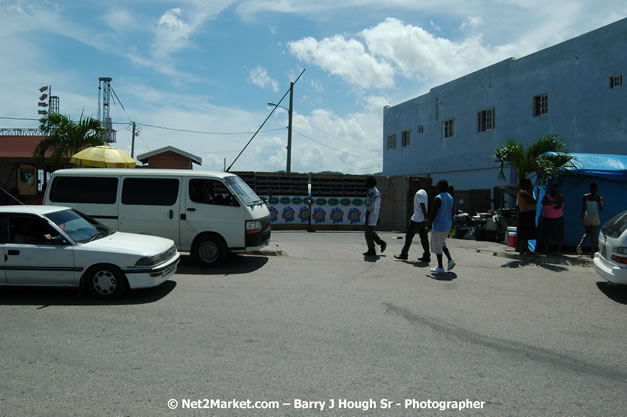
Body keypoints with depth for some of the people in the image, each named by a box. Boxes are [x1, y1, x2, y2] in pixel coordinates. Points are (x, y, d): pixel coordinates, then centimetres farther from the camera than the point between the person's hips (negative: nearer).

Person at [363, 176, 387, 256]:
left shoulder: (371, 192, -17)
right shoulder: (377, 192, 13)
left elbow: (369, 206, -21)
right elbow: (379, 206, 18)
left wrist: (366, 218, -19)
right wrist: (378, 217, 22)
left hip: (370, 215, -9)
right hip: (375, 215, 9)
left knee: (368, 234, 0)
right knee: (371, 232, 20)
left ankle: (371, 251, 5)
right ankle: (382, 243, 13)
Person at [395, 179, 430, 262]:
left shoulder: (419, 193, -14)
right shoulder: (424, 192, 17)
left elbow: (423, 206, -23)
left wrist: (426, 218, -27)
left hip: (416, 220, -9)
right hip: (422, 220, 9)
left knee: (409, 236, 1)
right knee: (424, 238, 7)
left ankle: (404, 254, 8)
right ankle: (426, 257, 6)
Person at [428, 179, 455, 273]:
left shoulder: (438, 198, -17)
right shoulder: (450, 197, 10)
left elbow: (433, 213, -19)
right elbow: (452, 213, 14)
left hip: (439, 225, -9)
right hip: (447, 225, 9)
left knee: (437, 246, 1)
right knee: (442, 243, 23)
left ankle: (440, 267, 5)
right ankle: (450, 260, 9)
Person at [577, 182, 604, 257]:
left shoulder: (585, 196, 0)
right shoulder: (598, 197, -6)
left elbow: (583, 208, -1)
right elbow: (601, 208, -3)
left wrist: (582, 218, 3)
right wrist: (601, 200, 14)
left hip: (587, 216, 3)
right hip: (595, 217, -3)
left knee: (587, 233, 17)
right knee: (593, 235, 4)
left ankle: (579, 245, -6)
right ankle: (592, 252, 6)